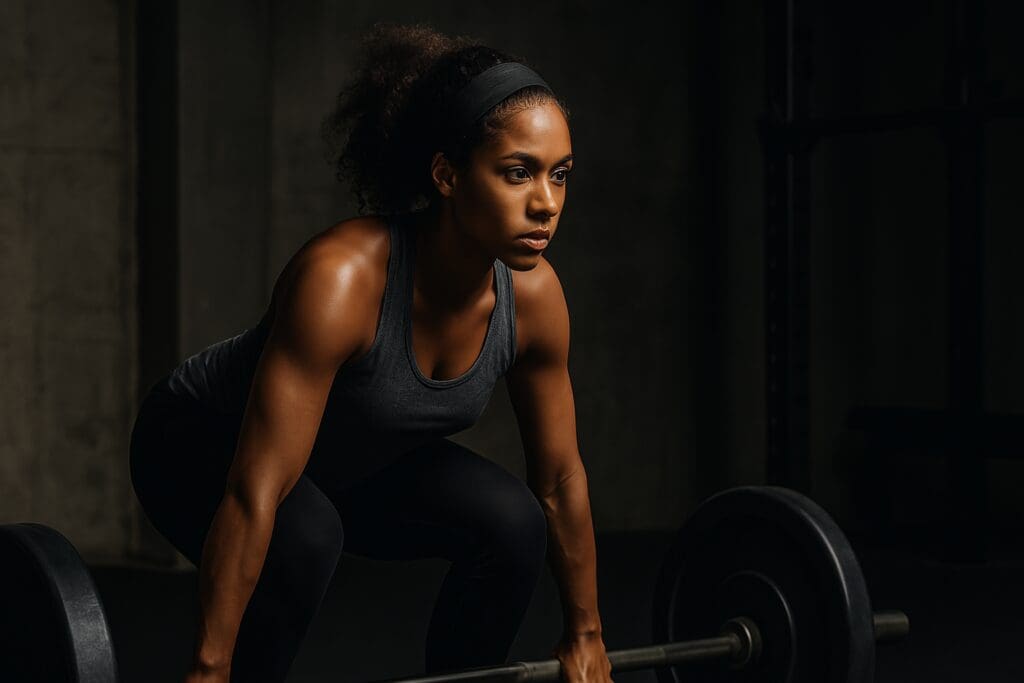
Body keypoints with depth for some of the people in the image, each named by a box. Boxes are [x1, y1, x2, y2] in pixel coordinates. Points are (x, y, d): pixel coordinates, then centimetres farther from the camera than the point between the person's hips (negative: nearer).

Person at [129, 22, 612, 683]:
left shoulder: (534, 295, -20)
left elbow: (561, 476, -6)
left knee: (513, 522, -14)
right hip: (202, 442, -6)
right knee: (303, 536, -35)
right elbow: (255, 493, -39)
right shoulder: (342, 279, -39)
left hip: (359, 458, 6)